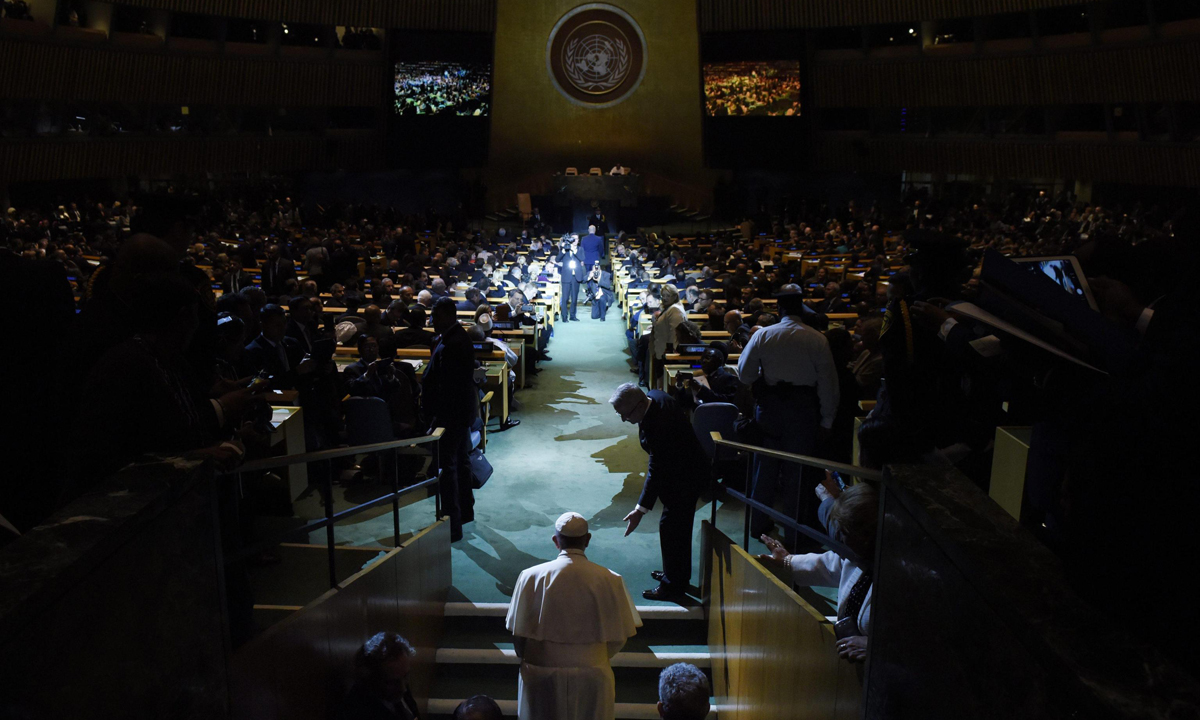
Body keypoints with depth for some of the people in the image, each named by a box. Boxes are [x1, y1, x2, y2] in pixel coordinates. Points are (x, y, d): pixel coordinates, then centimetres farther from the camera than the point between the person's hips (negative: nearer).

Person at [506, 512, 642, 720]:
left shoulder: (531, 576, -10)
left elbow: (518, 634, -3)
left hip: (541, 676, 0)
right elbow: (619, 638, -2)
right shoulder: (610, 580, -10)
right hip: (592, 677, 0)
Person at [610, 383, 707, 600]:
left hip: (685, 479, -10)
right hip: (687, 469, 10)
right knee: (680, 527, 22)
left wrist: (641, 510, -29)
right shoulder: (654, 396, -8)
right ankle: (679, 575, 39)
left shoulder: (658, 427, -36)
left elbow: (656, 471, -32)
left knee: (671, 527, 1)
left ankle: (672, 586, 16)